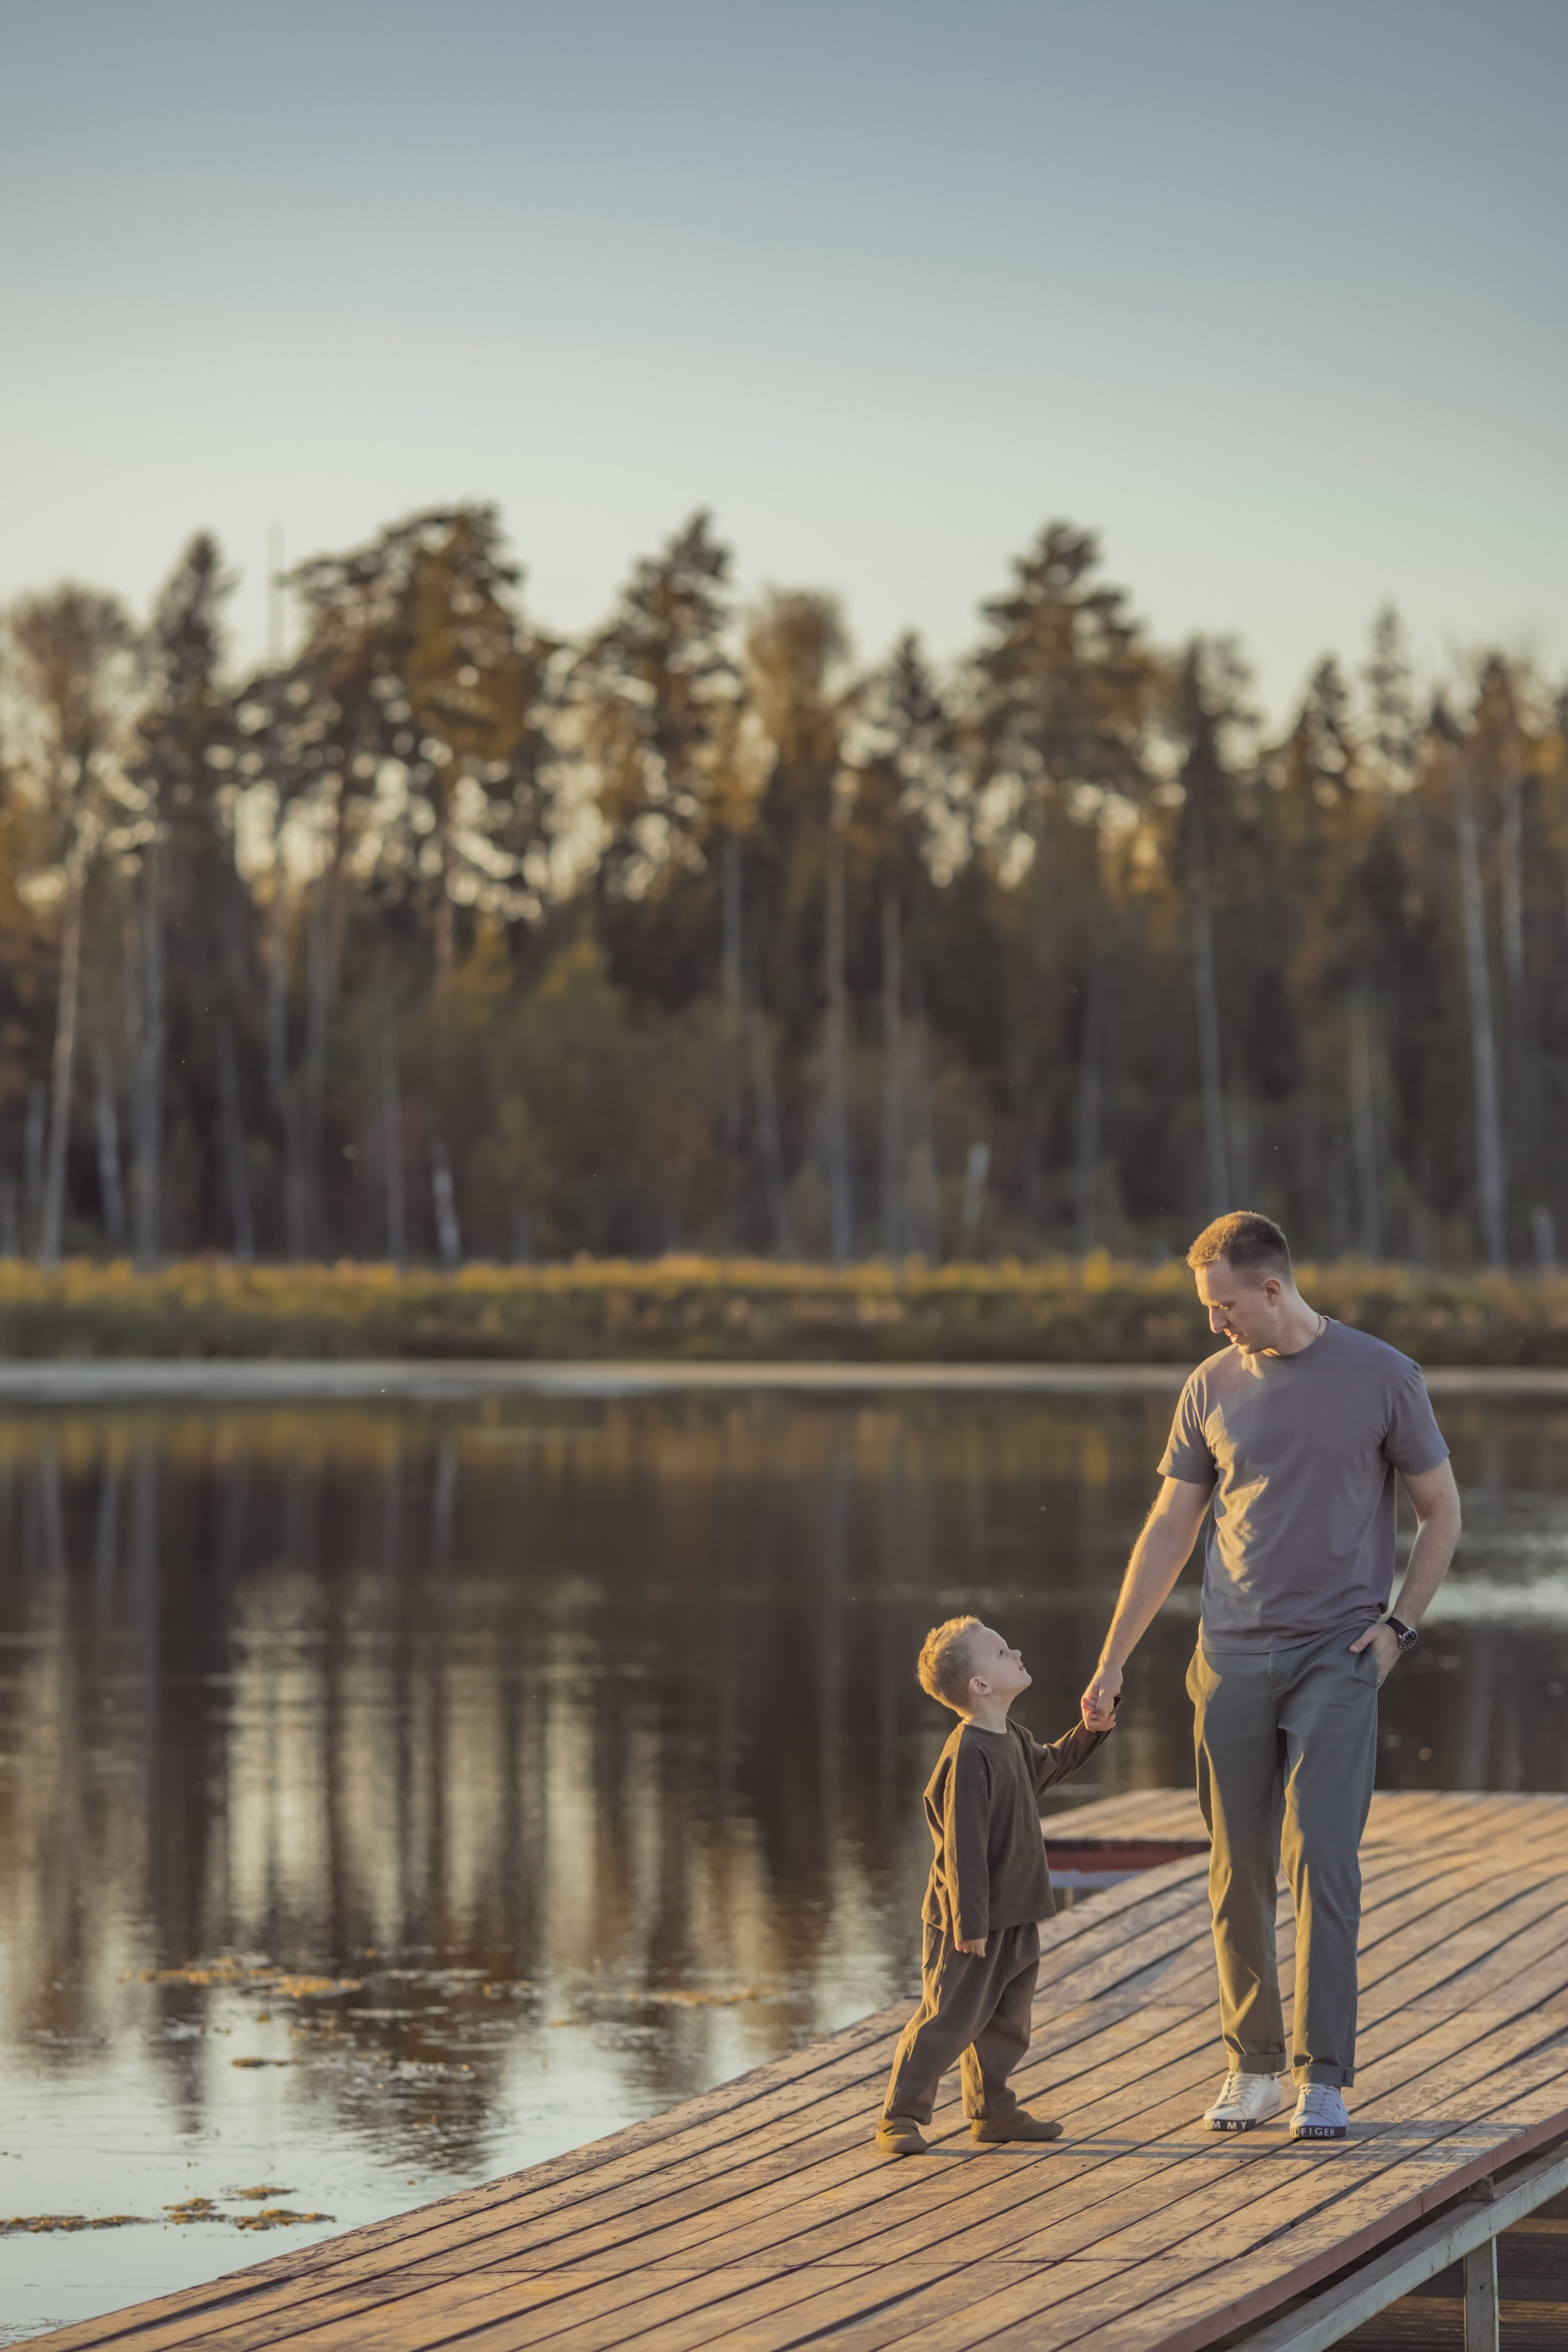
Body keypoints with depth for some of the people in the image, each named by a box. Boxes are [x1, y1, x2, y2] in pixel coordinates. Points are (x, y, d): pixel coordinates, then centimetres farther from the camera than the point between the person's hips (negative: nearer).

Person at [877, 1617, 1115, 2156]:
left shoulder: (1012, 1740, 9)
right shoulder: (968, 1756, -22)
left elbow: (1046, 1766, 34)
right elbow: (964, 1846, -24)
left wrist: (1090, 1732, 20)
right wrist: (970, 1923, -24)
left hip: (1013, 1918, 9)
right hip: (970, 1923, -9)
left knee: (1004, 2020, 16)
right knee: (948, 2019, -6)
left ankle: (993, 2110, 28)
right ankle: (900, 2118, 2)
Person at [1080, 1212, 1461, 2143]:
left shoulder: (1384, 1377, -3)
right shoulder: (1214, 1387, 6)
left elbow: (1442, 1512, 6)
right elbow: (1168, 1533, 11)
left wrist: (1400, 1628, -4)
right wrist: (1112, 1663, 8)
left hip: (1337, 1657, -3)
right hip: (1233, 1658, 3)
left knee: (1321, 1858, -11)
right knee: (1238, 1868, 3)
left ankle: (1325, 2077, -7)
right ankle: (1253, 2066, 14)